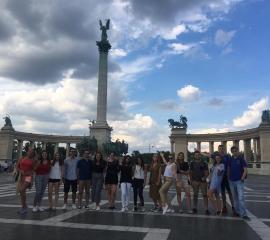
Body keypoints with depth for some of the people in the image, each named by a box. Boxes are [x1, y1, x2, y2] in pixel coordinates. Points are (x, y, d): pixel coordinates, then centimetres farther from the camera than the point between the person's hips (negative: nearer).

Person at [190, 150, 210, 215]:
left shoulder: (204, 163, 5)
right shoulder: (192, 163, 7)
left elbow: (207, 172, 4)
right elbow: (191, 173, 9)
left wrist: (205, 177, -15)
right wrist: (191, 180, 1)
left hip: (203, 181, -1)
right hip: (195, 181, 1)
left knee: (205, 195, -4)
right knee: (195, 195, 7)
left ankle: (206, 209, -1)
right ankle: (194, 208, 15)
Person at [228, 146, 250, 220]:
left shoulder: (241, 159, -4)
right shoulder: (230, 159, 8)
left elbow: (245, 170, -7)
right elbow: (228, 168, 17)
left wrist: (242, 178, -15)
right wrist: (228, 177, 10)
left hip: (239, 181, -4)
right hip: (232, 181, 4)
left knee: (241, 197, -12)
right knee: (235, 197, 11)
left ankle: (243, 214, -10)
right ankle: (237, 211, 21)